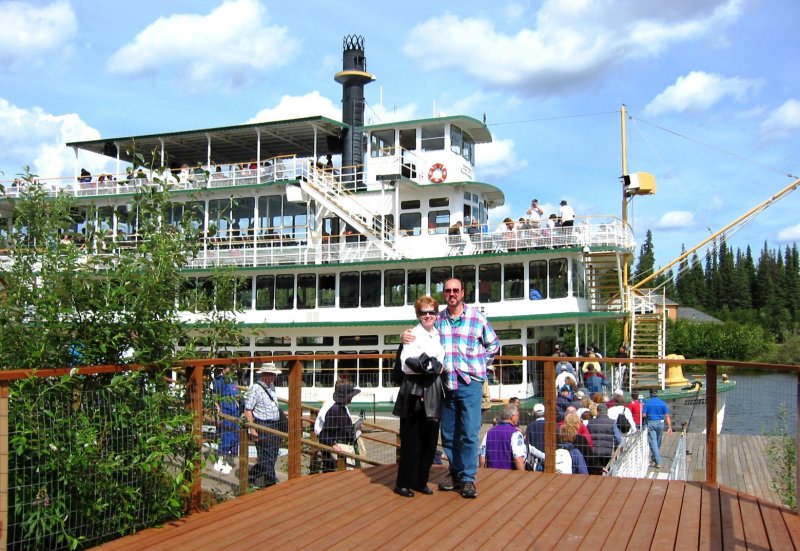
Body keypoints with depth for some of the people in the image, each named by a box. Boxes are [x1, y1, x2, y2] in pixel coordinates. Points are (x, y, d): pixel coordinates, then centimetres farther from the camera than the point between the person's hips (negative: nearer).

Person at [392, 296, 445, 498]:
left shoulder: (440, 336, 14)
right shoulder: (412, 334, -4)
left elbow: (443, 362, 16)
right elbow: (405, 363, -14)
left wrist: (438, 366, -3)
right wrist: (419, 364, -27)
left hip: (433, 390, 6)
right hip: (414, 390, -6)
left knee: (430, 439, 9)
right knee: (412, 439, -2)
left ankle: (421, 481, 20)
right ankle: (403, 483, 7)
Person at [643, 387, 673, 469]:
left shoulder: (647, 403, -7)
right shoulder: (662, 403, -1)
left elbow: (643, 415, -12)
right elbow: (667, 416, -6)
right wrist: (669, 427, -7)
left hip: (650, 423, -3)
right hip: (660, 423, 3)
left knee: (653, 443, -3)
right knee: (658, 443, 19)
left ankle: (658, 462, -10)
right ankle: (655, 459, 34)